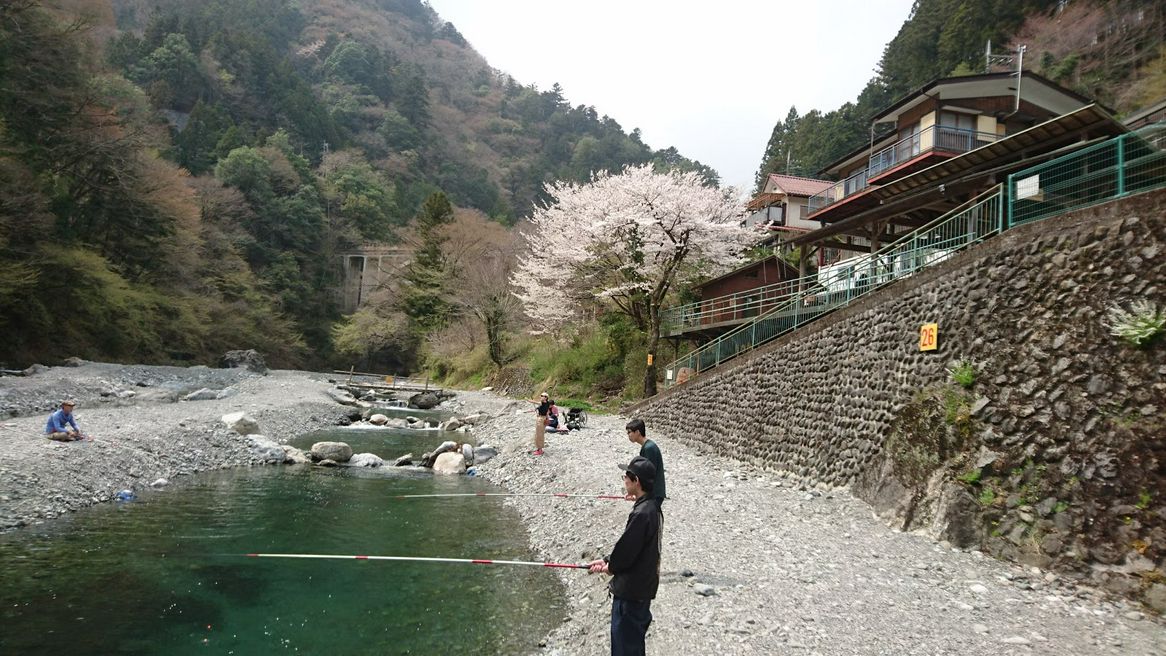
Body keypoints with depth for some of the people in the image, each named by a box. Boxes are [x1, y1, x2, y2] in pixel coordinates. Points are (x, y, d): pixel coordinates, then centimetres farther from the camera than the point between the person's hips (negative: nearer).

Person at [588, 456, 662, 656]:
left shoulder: (641, 514, -26)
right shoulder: (652, 507, 5)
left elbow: (626, 550, -21)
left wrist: (610, 567, -2)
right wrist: (607, 561, 7)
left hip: (631, 590, -9)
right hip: (643, 586, 9)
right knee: (634, 639, 22)